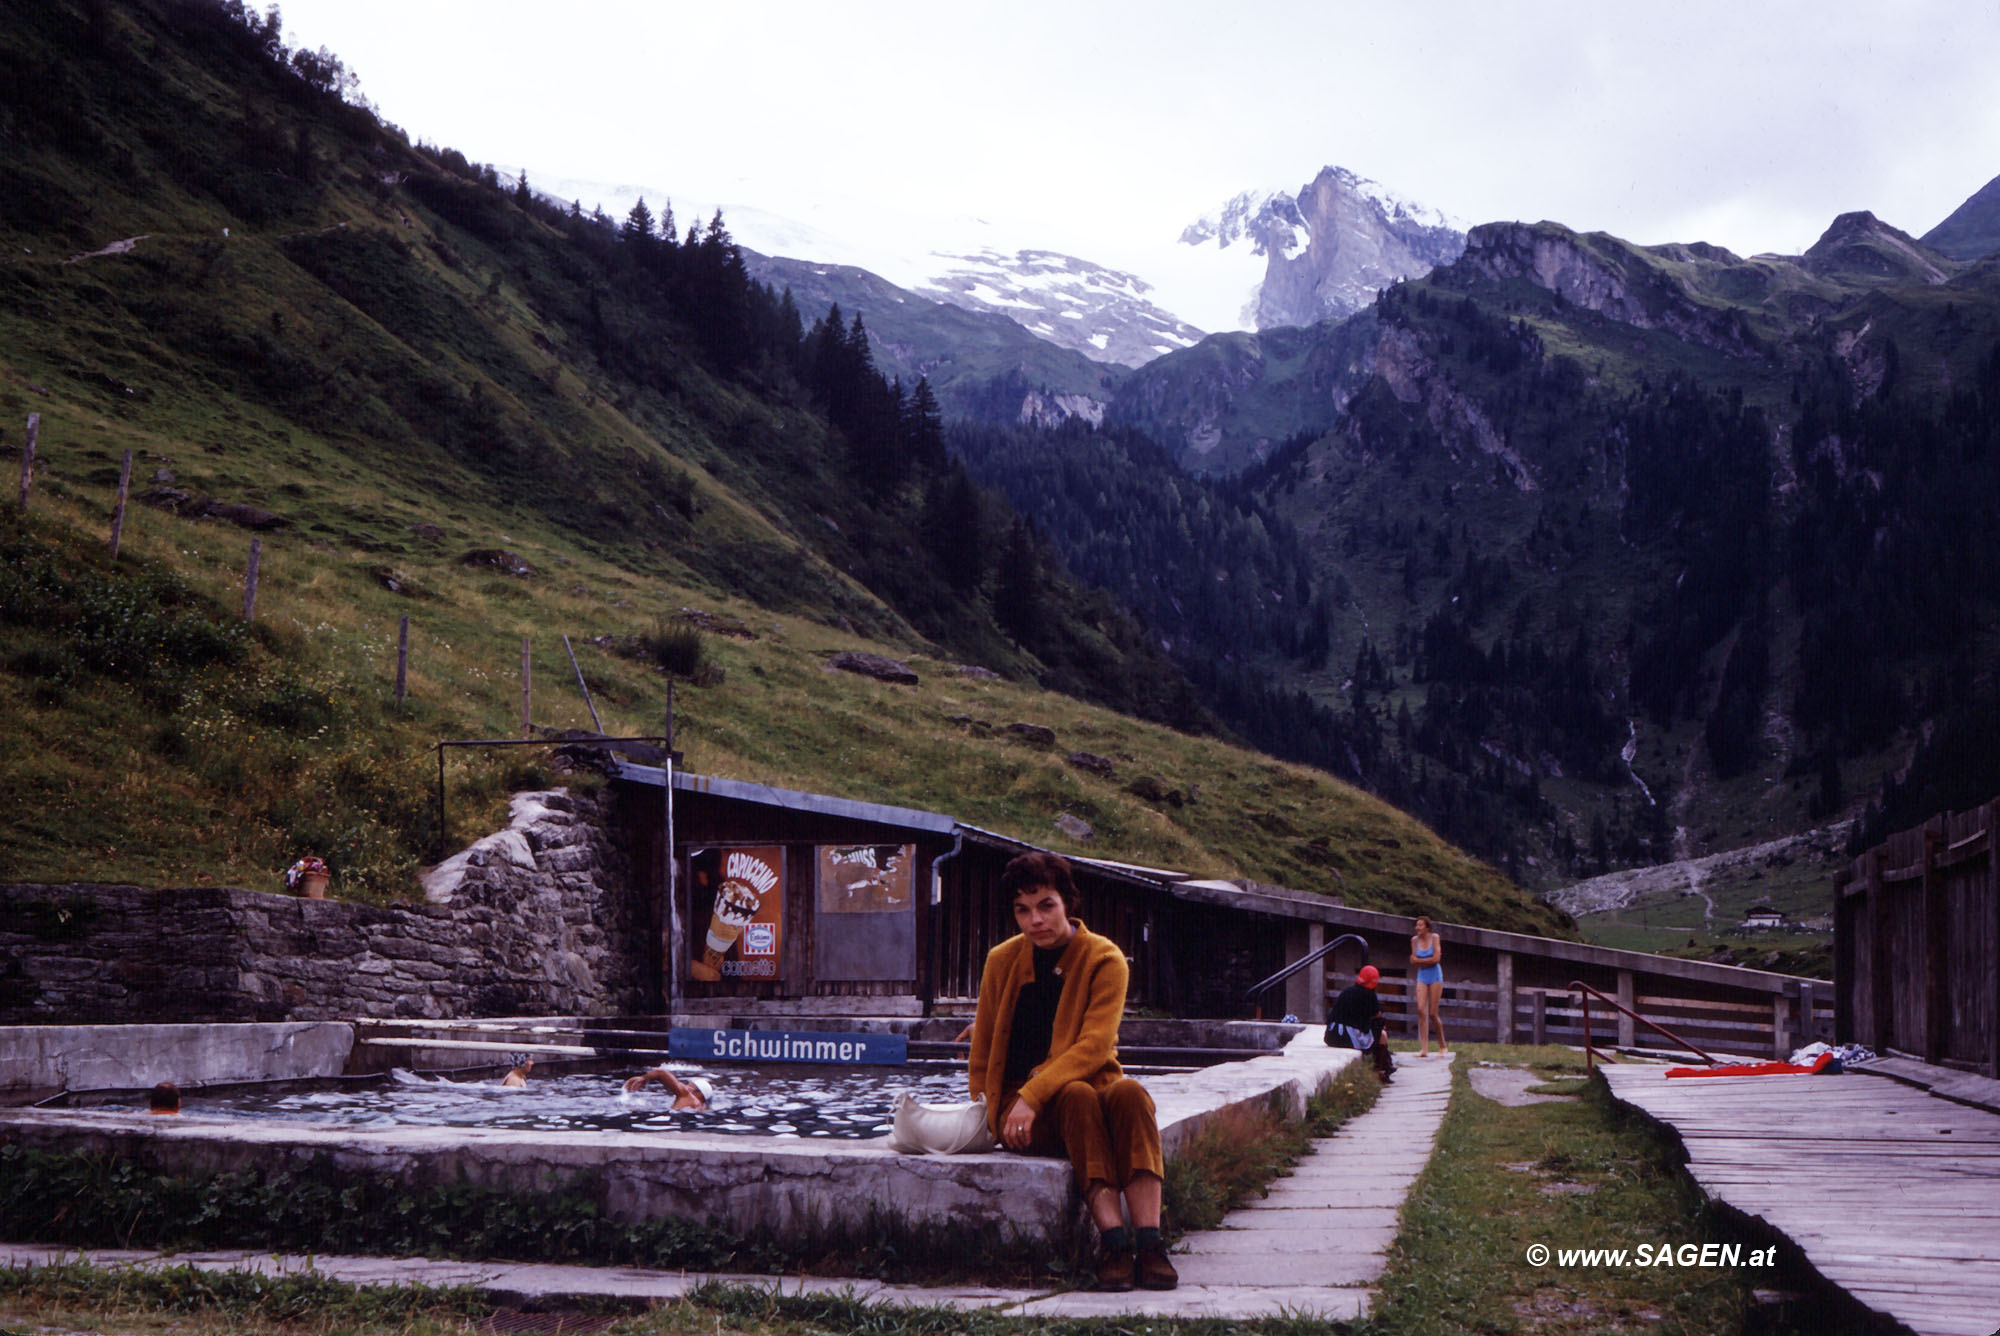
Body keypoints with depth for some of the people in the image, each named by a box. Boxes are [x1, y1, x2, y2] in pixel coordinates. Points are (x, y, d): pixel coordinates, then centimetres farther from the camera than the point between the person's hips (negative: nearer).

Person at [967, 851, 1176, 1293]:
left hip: (1087, 1083, 0)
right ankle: (1113, 1239, -45)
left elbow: (1095, 1046, -15)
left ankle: (1149, 1239, -44)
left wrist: (1033, 1094, -25)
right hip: (1020, 1109, 0)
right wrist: (986, 1112, 6)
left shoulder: (1104, 958, -3)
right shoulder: (1002, 961, 7)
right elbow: (982, 1050, 17)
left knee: (1129, 1092, -34)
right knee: (1078, 1097, -34)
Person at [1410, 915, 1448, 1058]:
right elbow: (1413, 960, 1)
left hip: (1435, 976, -3)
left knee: (1432, 1013, -5)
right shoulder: (1414, 940, 4)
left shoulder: (1435, 937, -7)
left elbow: (1436, 959, -15)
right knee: (1421, 1010, -12)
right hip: (1422, 977, 3)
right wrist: (1428, 960, -12)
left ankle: (1442, 1046, 13)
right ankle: (1424, 1048, -14)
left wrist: (1419, 960, -7)